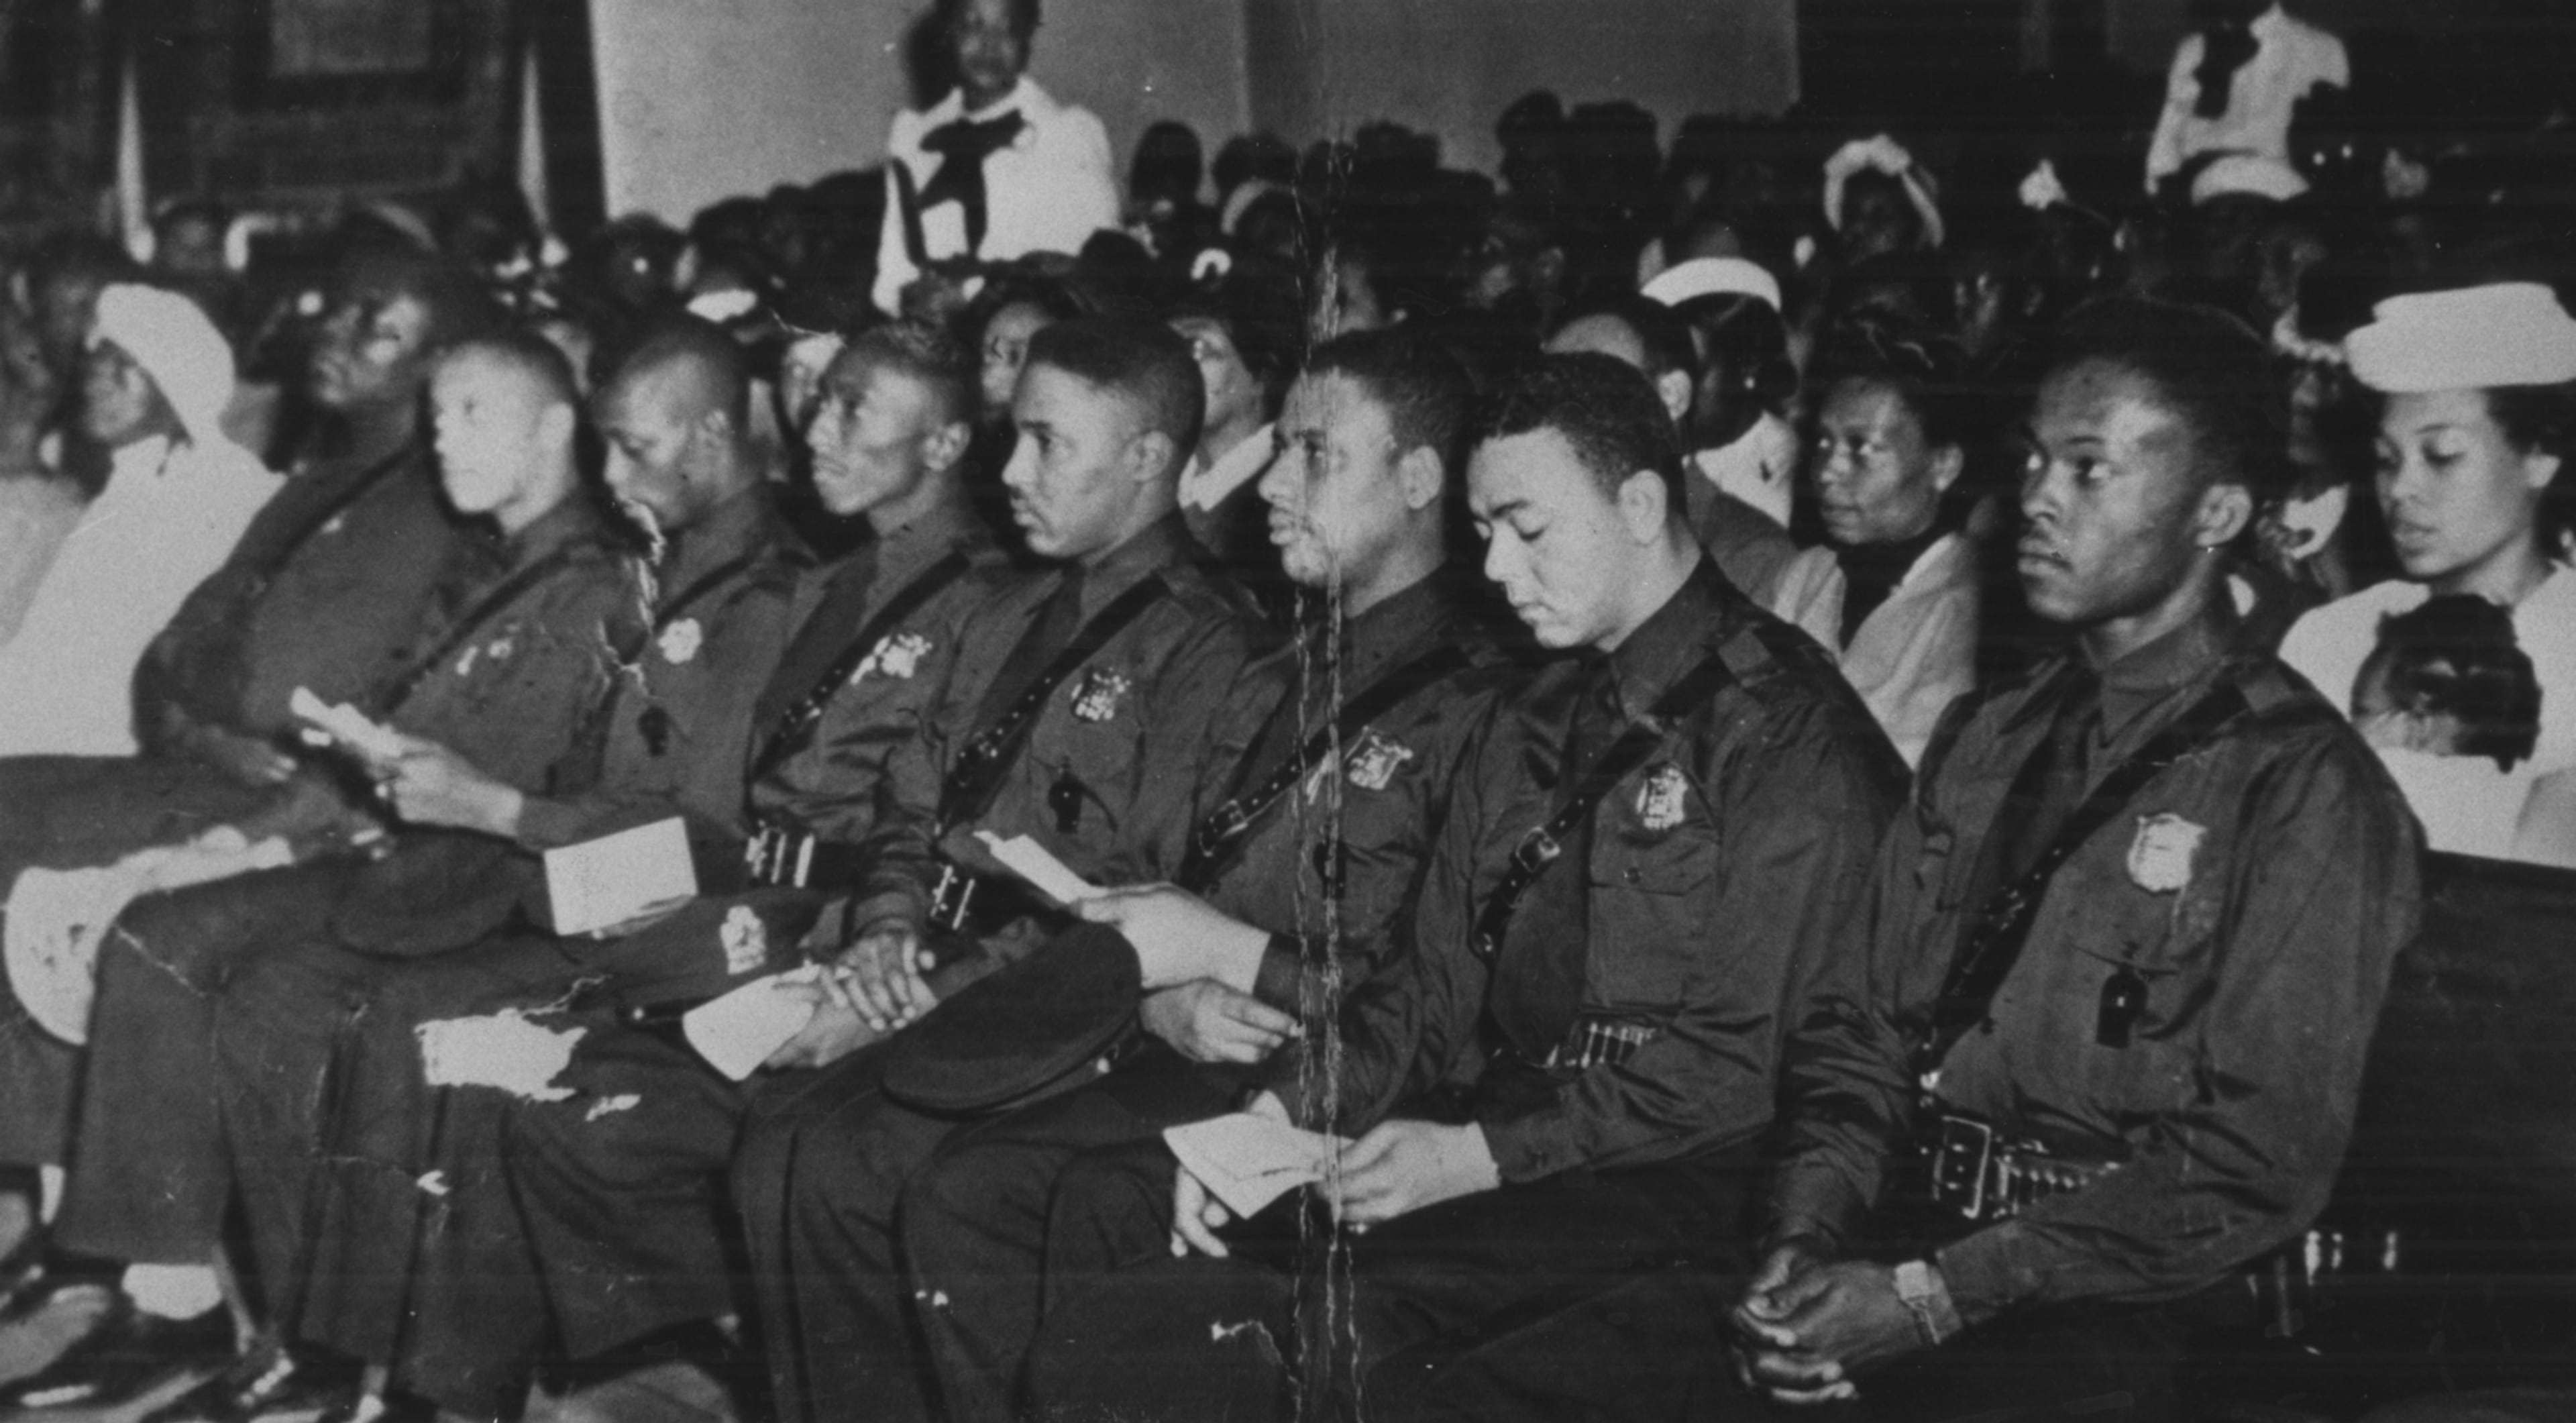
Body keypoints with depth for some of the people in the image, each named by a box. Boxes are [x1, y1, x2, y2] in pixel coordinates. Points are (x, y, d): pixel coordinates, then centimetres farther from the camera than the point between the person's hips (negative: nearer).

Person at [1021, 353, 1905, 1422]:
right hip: (1482, 1132, 8)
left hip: (1670, 1183, -7)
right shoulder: (1528, 730, 18)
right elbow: (1434, 992, 15)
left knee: (1360, 1310, -34)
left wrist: (1479, 1155, -17)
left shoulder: (1791, 739, -8)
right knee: (1109, 1202, -10)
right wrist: (1276, 1114, -2)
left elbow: (1741, 1066, -15)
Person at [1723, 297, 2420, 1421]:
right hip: (1896, 1246, 5)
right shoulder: (1980, 744, 15)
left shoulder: (2300, 789, -5)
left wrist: (1938, 1296, -16)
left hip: (2119, 1327, -5)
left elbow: (2258, 1161, -11)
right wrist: (1807, 1233, -7)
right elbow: (1854, 1023, 12)